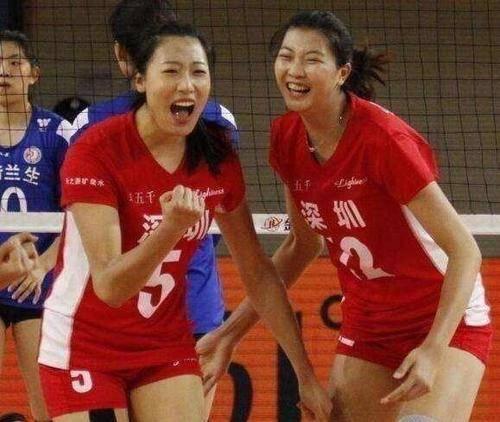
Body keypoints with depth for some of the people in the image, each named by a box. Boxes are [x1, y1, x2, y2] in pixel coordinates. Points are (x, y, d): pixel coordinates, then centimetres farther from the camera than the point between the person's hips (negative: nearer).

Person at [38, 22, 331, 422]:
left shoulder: (217, 156, -4)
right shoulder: (96, 151, -20)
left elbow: (258, 273, 5)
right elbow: (109, 286, -25)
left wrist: (305, 374, 4)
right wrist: (170, 228, -41)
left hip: (168, 343, 4)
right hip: (85, 347, -4)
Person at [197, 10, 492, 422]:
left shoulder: (383, 138, -23)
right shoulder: (287, 139, -4)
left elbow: (465, 252, -23)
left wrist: (434, 349, -34)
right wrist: (231, 332, 10)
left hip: (447, 325, -6)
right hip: (366, 326, 6)